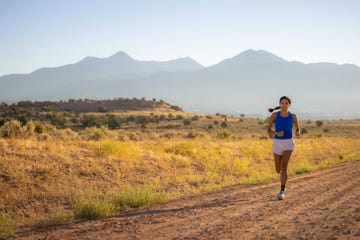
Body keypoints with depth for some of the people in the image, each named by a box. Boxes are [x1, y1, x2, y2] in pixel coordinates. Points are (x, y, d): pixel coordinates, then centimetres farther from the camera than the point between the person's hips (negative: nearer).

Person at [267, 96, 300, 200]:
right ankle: (284, 176, 51)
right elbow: (268, 130, 4)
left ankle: (282, 191, -16)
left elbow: (297, 129, 17)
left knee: (284, 167, -22)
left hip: (288, 143, -1)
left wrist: (298, 133, -9)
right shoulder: (274, 115, 1)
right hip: (277, 144, 1)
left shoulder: (293, 116, 5)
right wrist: (277, 133, -17)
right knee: (278, 170, 12)